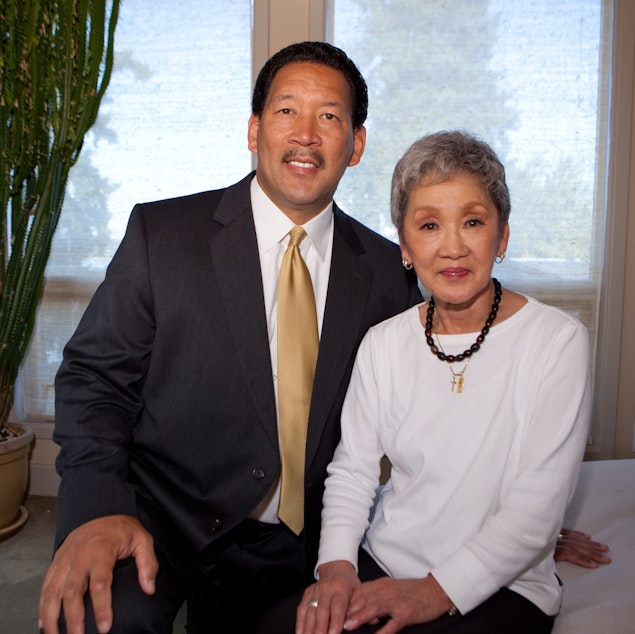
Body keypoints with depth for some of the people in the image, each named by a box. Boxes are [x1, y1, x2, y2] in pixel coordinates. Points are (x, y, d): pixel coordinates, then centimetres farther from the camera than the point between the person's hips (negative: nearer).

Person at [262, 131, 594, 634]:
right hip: (379, 567, 2)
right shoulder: (384, 343, 2)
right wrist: (336, 565, -14)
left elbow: (537, 510, -13)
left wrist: (436, 592, -20)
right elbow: (352, 469, 3)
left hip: (500, 588, -1)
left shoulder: (558, 340, -10)